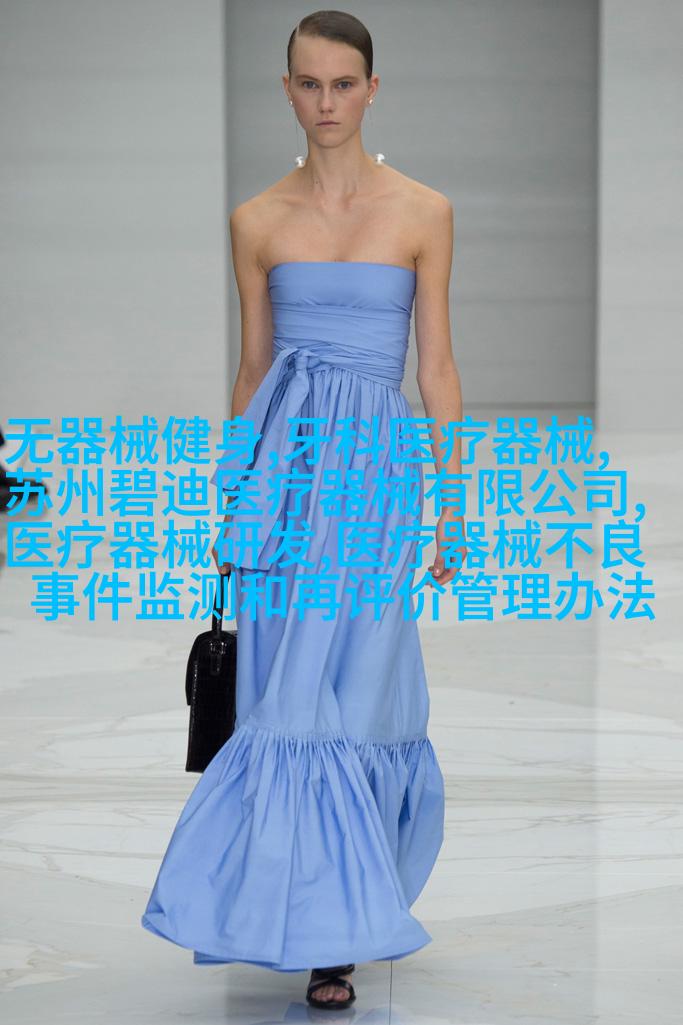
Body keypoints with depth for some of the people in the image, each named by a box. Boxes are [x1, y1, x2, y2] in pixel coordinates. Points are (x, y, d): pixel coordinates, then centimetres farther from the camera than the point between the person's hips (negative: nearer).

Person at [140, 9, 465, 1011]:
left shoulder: (423, 211, 2)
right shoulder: (257, 221, 8)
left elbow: (437, 366, 3)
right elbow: (253, 368, 13)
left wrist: (455, 504, 1)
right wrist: (227, 496, 12)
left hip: (376, 467, -2)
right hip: (281, 458, 2)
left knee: (343, 694, -6)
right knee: (288, 694, 3)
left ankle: (334, 930, 5)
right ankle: (328, 917, 20)